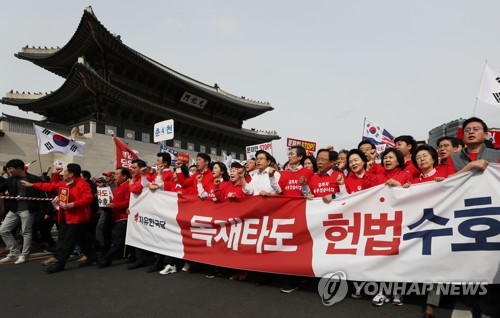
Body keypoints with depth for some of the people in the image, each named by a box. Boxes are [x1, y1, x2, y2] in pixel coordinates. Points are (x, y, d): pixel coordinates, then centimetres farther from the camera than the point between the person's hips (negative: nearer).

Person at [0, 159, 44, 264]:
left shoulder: (34, 179, -10)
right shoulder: (10, 180, 6)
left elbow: (42, 193, -8)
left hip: (27, 209, -6)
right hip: (14, 209, 7)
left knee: (26, 232, 3)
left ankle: (24, 255, 17)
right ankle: (14, 253, 20)